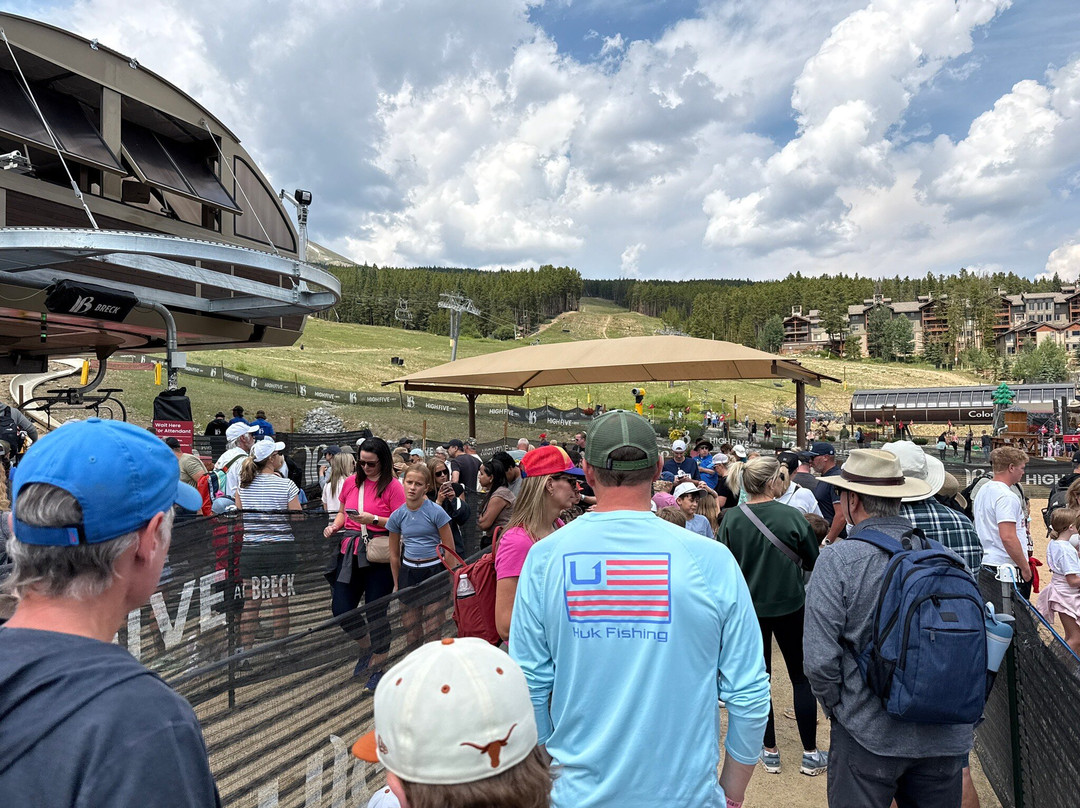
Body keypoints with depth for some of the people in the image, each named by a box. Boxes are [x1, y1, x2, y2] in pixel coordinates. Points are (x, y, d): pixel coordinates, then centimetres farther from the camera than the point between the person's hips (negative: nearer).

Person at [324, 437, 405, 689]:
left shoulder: (393, 486, -7)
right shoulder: (351, 482, 9)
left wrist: (374, 519, -22)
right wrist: (335, 525, 2)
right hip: (351, 552, 5)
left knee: (376, 612, 2)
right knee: (340, 609, 5)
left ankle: (378, 666, 22)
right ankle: (367, 647, 34)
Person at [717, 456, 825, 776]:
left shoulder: (732, 518, -13)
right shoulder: (792, 516, -15)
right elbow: (813, 561, -4)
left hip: (748, 607, 1)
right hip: (790, 606, -1)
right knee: (802, 677, 13)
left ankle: (770, 751, 23)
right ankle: (810, 754, 21)